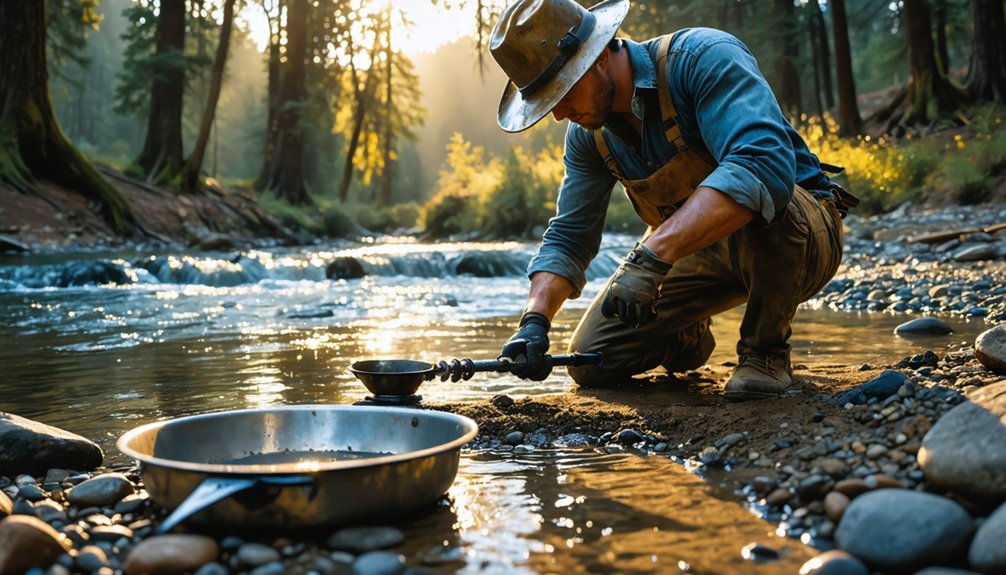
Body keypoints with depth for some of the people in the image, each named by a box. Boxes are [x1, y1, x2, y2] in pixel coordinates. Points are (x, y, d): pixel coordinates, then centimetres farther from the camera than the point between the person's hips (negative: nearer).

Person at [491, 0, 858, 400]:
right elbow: (568, 237, 0)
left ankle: (766, 348, -14)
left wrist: (650, 257, -48)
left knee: (757, 205, -42)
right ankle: (687, 335, 28)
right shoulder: (587, 133, -4)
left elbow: (765, 164, -43)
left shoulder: (703, 58, -27)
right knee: (590, 363, -4)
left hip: (802, 233, -6)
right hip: (702, 252, 6)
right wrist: (535, 320, -19)